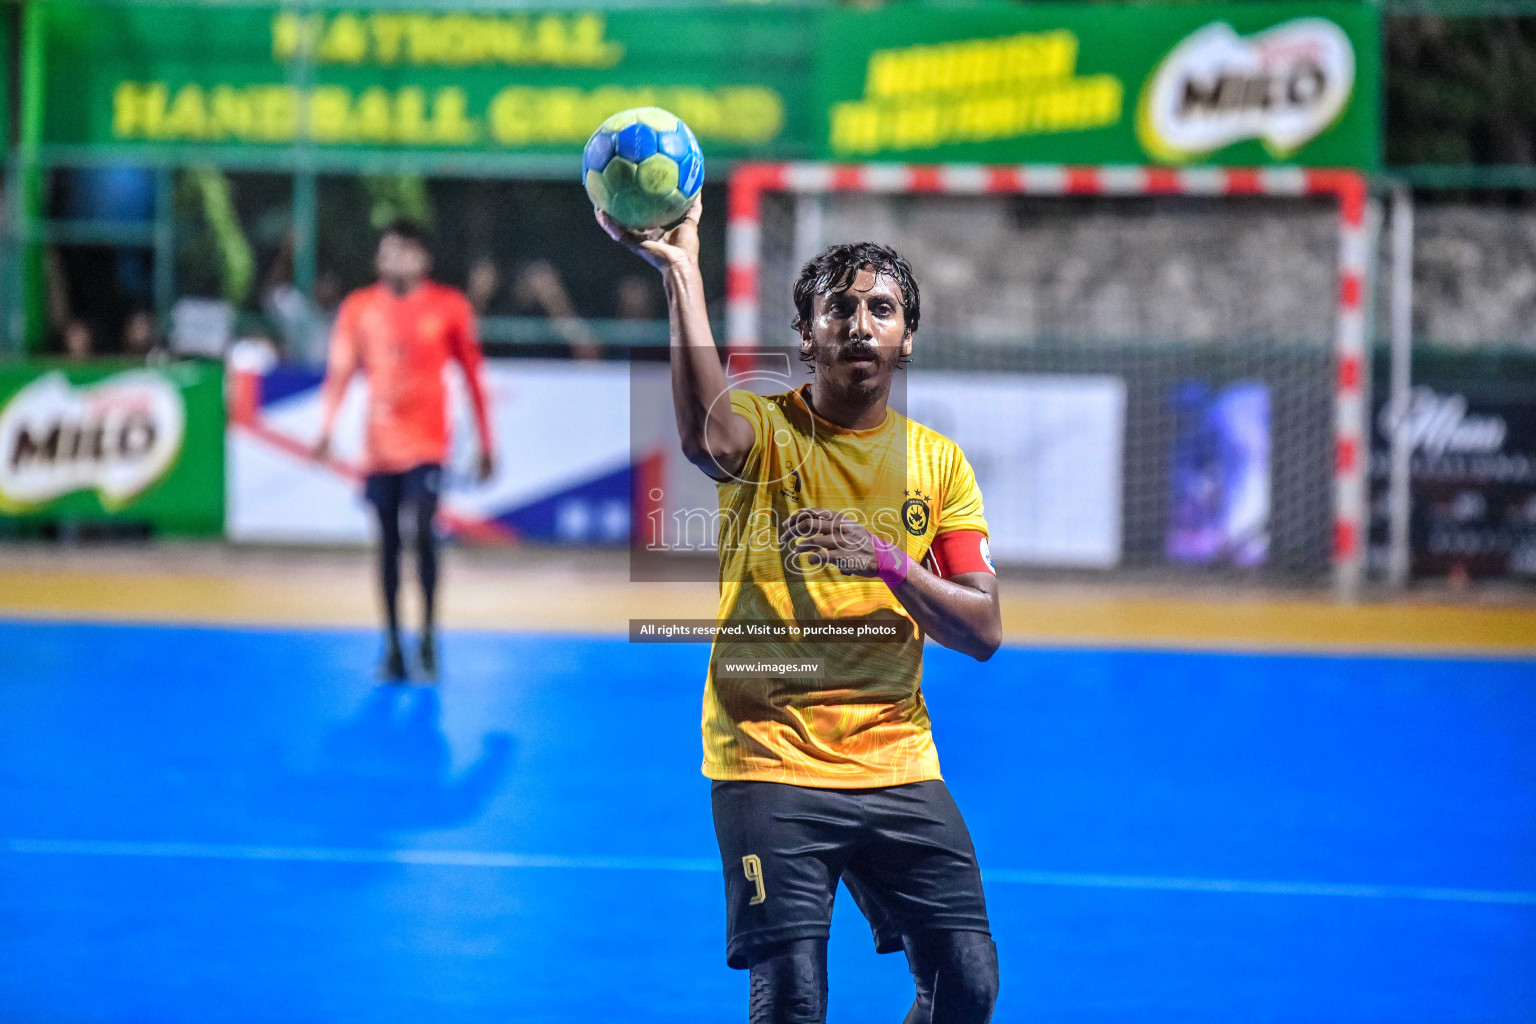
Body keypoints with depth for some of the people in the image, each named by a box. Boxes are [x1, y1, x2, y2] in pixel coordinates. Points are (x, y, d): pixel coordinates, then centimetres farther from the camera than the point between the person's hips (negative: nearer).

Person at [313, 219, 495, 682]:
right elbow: (339, 372, 3)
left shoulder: (449, 307, 1)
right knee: (388, 543, 5)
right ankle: (393, 646, 11)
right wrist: (326, 431, -12)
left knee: (424, 532, -16)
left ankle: (429, 636, -3)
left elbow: (472, 377, 7)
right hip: (379, 446, 2)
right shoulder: (359, 308, 5)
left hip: (427, 443, -2)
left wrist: (486, 445, 7)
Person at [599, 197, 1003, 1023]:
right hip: (770, 761, -4)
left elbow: (983, 631, 2)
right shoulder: (767, 429, -3)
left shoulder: (937, 461, 8)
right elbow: (708, 438, -30)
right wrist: (680, 271, -34)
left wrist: (888, 561, -15)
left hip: (898, 763, 4)